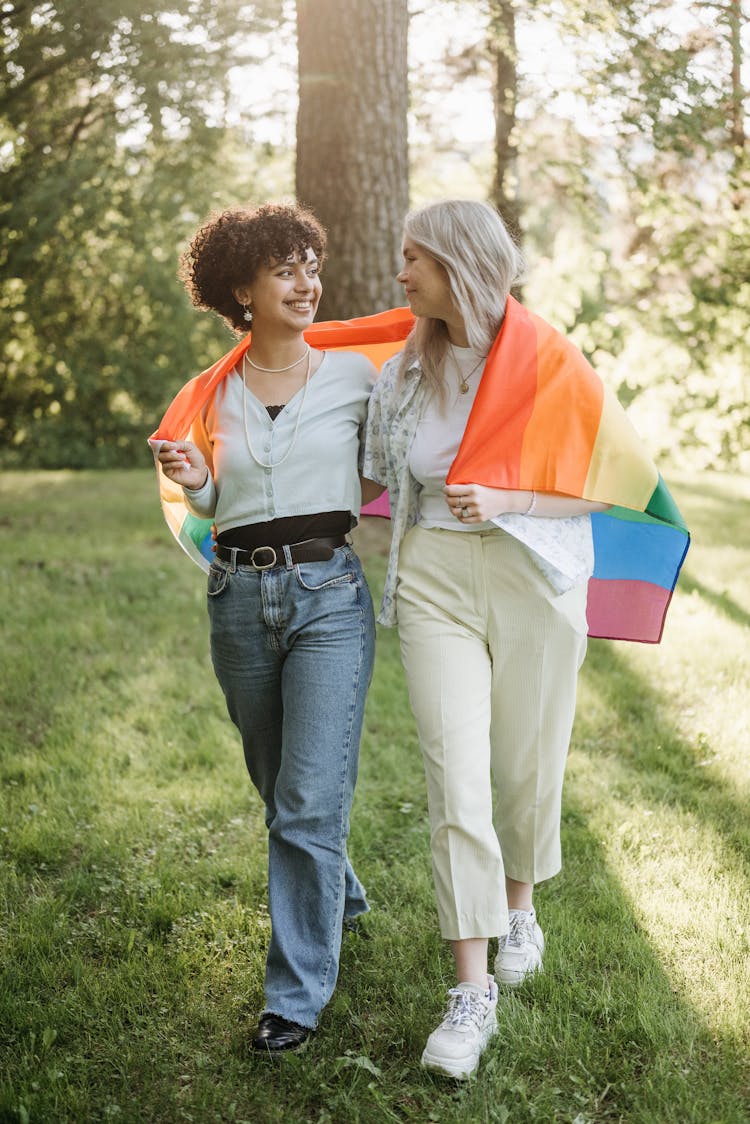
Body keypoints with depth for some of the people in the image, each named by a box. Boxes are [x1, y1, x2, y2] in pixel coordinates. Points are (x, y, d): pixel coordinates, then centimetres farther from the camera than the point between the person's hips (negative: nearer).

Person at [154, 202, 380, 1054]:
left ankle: (298, 990, 4)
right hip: (239, 598, 3)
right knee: (279, 787, 16)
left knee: (309, 799, -8)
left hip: (331, 593, -3)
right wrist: (195, 481, -3)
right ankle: (340, 897, 45)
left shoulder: (352, 376, 1)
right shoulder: (217, 393, 7)